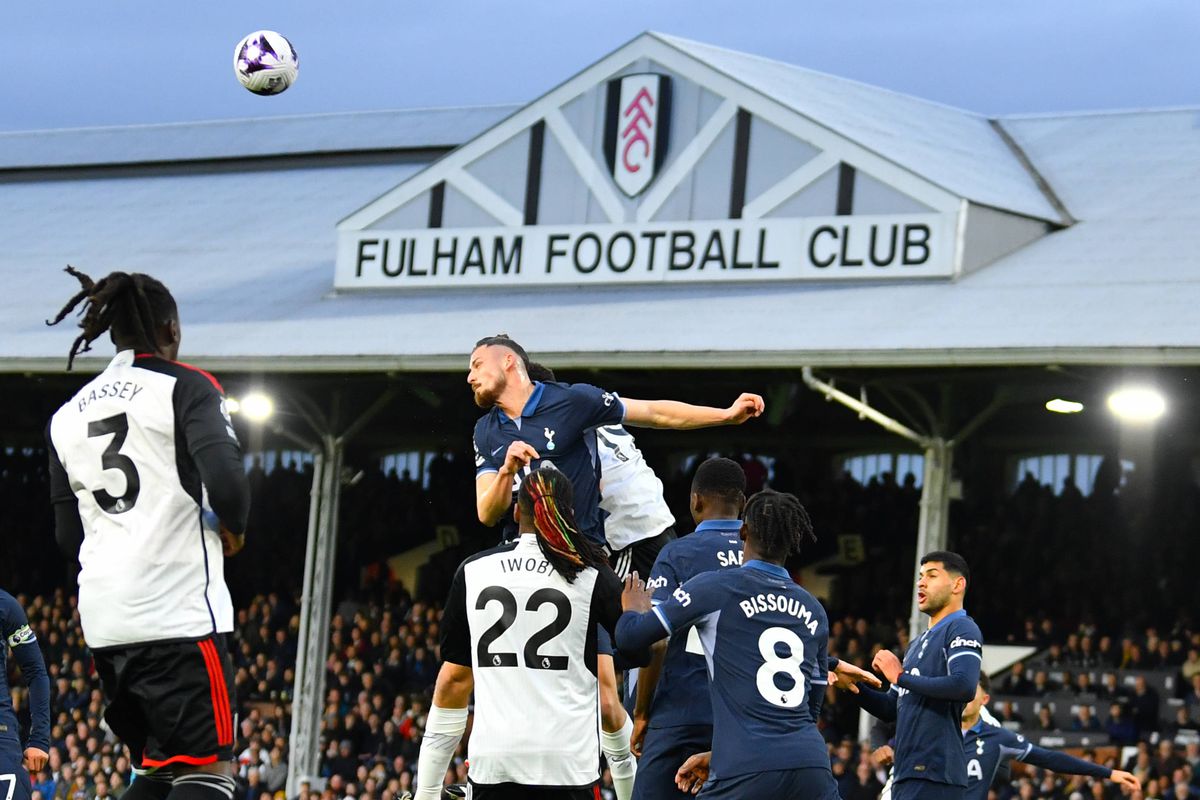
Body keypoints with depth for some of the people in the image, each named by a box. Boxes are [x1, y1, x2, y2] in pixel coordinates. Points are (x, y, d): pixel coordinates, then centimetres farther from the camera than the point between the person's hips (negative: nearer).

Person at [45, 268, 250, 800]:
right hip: (177, 608, -7)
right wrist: (233, 528, 3)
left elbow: (68, 535, 17)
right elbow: (225, 480, -17)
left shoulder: (66, 416, 16)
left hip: (103, 616, 7)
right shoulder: (184, 387, -2)